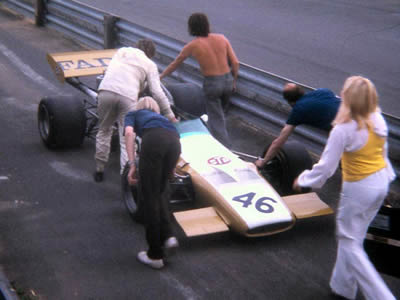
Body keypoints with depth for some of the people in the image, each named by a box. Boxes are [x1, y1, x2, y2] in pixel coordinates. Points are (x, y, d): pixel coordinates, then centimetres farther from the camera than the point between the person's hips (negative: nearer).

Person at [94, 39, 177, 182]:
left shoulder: (122, 50, 29)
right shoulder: (150, 64, 21)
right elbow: (157, 92, 11)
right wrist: (170, 115, 16)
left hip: (106, 91, 2)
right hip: (128, 97, -2)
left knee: (104, 131, 22)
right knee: (127, 141, 3)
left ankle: (99, 170, 28)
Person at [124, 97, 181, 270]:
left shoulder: (133, 114, 32)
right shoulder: (161, 118, 43)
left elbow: (129, 132, 9)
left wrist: (131, 164, 1)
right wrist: (170, 169, 58)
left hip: (153, 140, -4)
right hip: (174, 141, 4)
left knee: (149, 197, 4)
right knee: (160, 190, 24)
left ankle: (155, 255, 7)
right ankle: (167, 235, 8)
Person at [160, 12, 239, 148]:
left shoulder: (192, 46, -7)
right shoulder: (222, 38, 0)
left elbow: (175, 64, 7)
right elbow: (235, 63, -1)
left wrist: (161, 76, 22)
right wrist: (234, 81, 15)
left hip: (211, 83, -4)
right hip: (227, 80, 4)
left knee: (216, 119, 8)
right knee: (221, 111, 24)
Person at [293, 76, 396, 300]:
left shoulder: (343, 130, -25)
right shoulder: (378, 120, -4)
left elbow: (326, 167, -19)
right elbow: (383, 152, 10)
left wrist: (303, 180, -3)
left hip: (359, 189, -8)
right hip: (381, 182, 8)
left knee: (349, 243, 7)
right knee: (353, 237, 22)